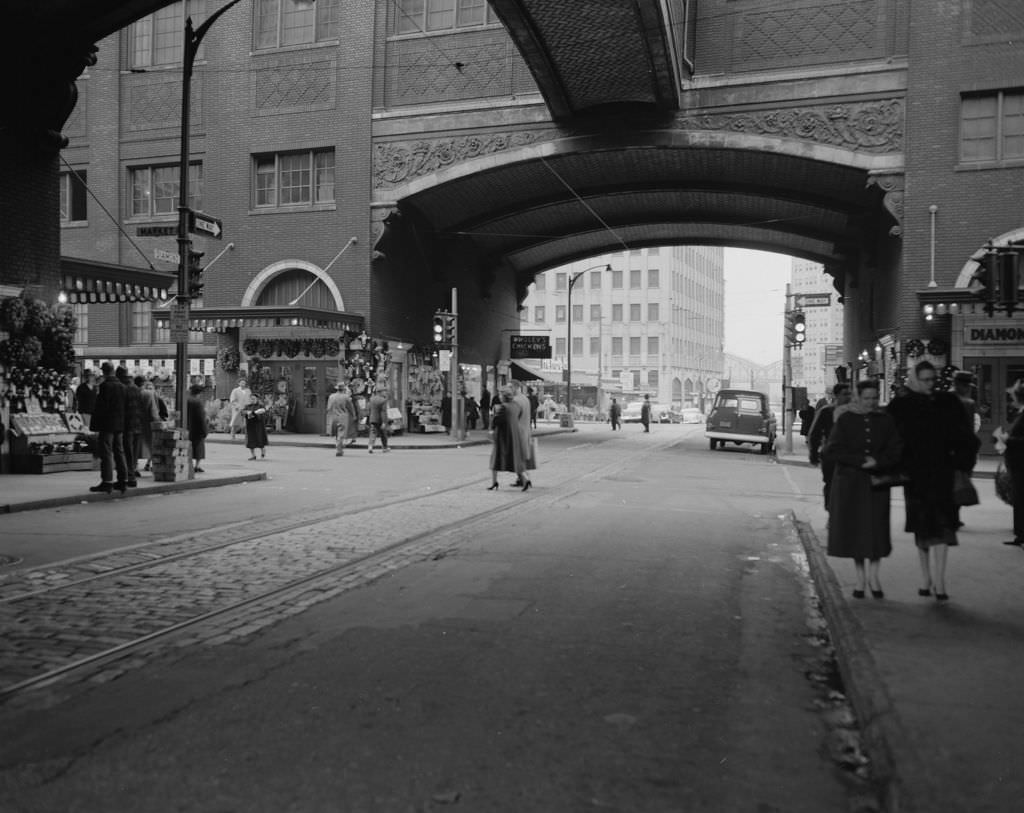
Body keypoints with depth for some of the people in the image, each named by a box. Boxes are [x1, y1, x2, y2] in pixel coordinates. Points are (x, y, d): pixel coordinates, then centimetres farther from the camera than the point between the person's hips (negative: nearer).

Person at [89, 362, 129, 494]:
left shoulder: (105, 385, -13)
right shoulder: (122, 386, 7)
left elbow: (100, 407, -15)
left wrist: (95, 425, -9)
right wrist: (122, 423, 16)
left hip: (107, 425, -7)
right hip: (120, 425, 7)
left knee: (106, 453, -4)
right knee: (119, 452, 12)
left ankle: (107, 482, -4)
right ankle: (123, 480, 15)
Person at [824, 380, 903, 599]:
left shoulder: (885, 420, 4)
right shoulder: (845, 420, -1)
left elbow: (896, 451, 1)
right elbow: (831, 452, -7)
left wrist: (877, 462, -16)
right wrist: (860, 460, -16)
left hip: (877, 482, 1)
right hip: (850, 483, -1)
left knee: (877, 529, -2)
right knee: (854, 529, 3)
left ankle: (873, 575, 12)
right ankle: (860, 577, 15)